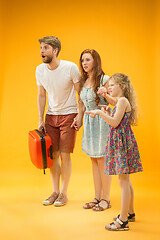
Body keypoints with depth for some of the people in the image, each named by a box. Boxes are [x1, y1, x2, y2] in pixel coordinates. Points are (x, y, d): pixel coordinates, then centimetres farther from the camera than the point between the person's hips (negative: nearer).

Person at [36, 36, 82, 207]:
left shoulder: (71, 68, -14)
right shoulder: (40, 70, -1)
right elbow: (41, 95, 7)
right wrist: (41, 120, 4)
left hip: (68, 114, -4)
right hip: (51, 115, 4)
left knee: (64, 155, -4)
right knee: (52, 155, 5)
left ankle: (64, 193, 12)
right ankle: (55, 192, 20)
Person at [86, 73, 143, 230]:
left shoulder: (123, 101, -12)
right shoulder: (122, 102, 17)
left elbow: (115, 123, -19)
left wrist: (100, 113, -14)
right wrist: (108, 114, 11)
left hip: (122, 142, -10)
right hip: (120, 142, 10)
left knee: (123, 181, -7)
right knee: (125, 181, 17)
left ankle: (123, 221, 0)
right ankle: (130, 213, 30)